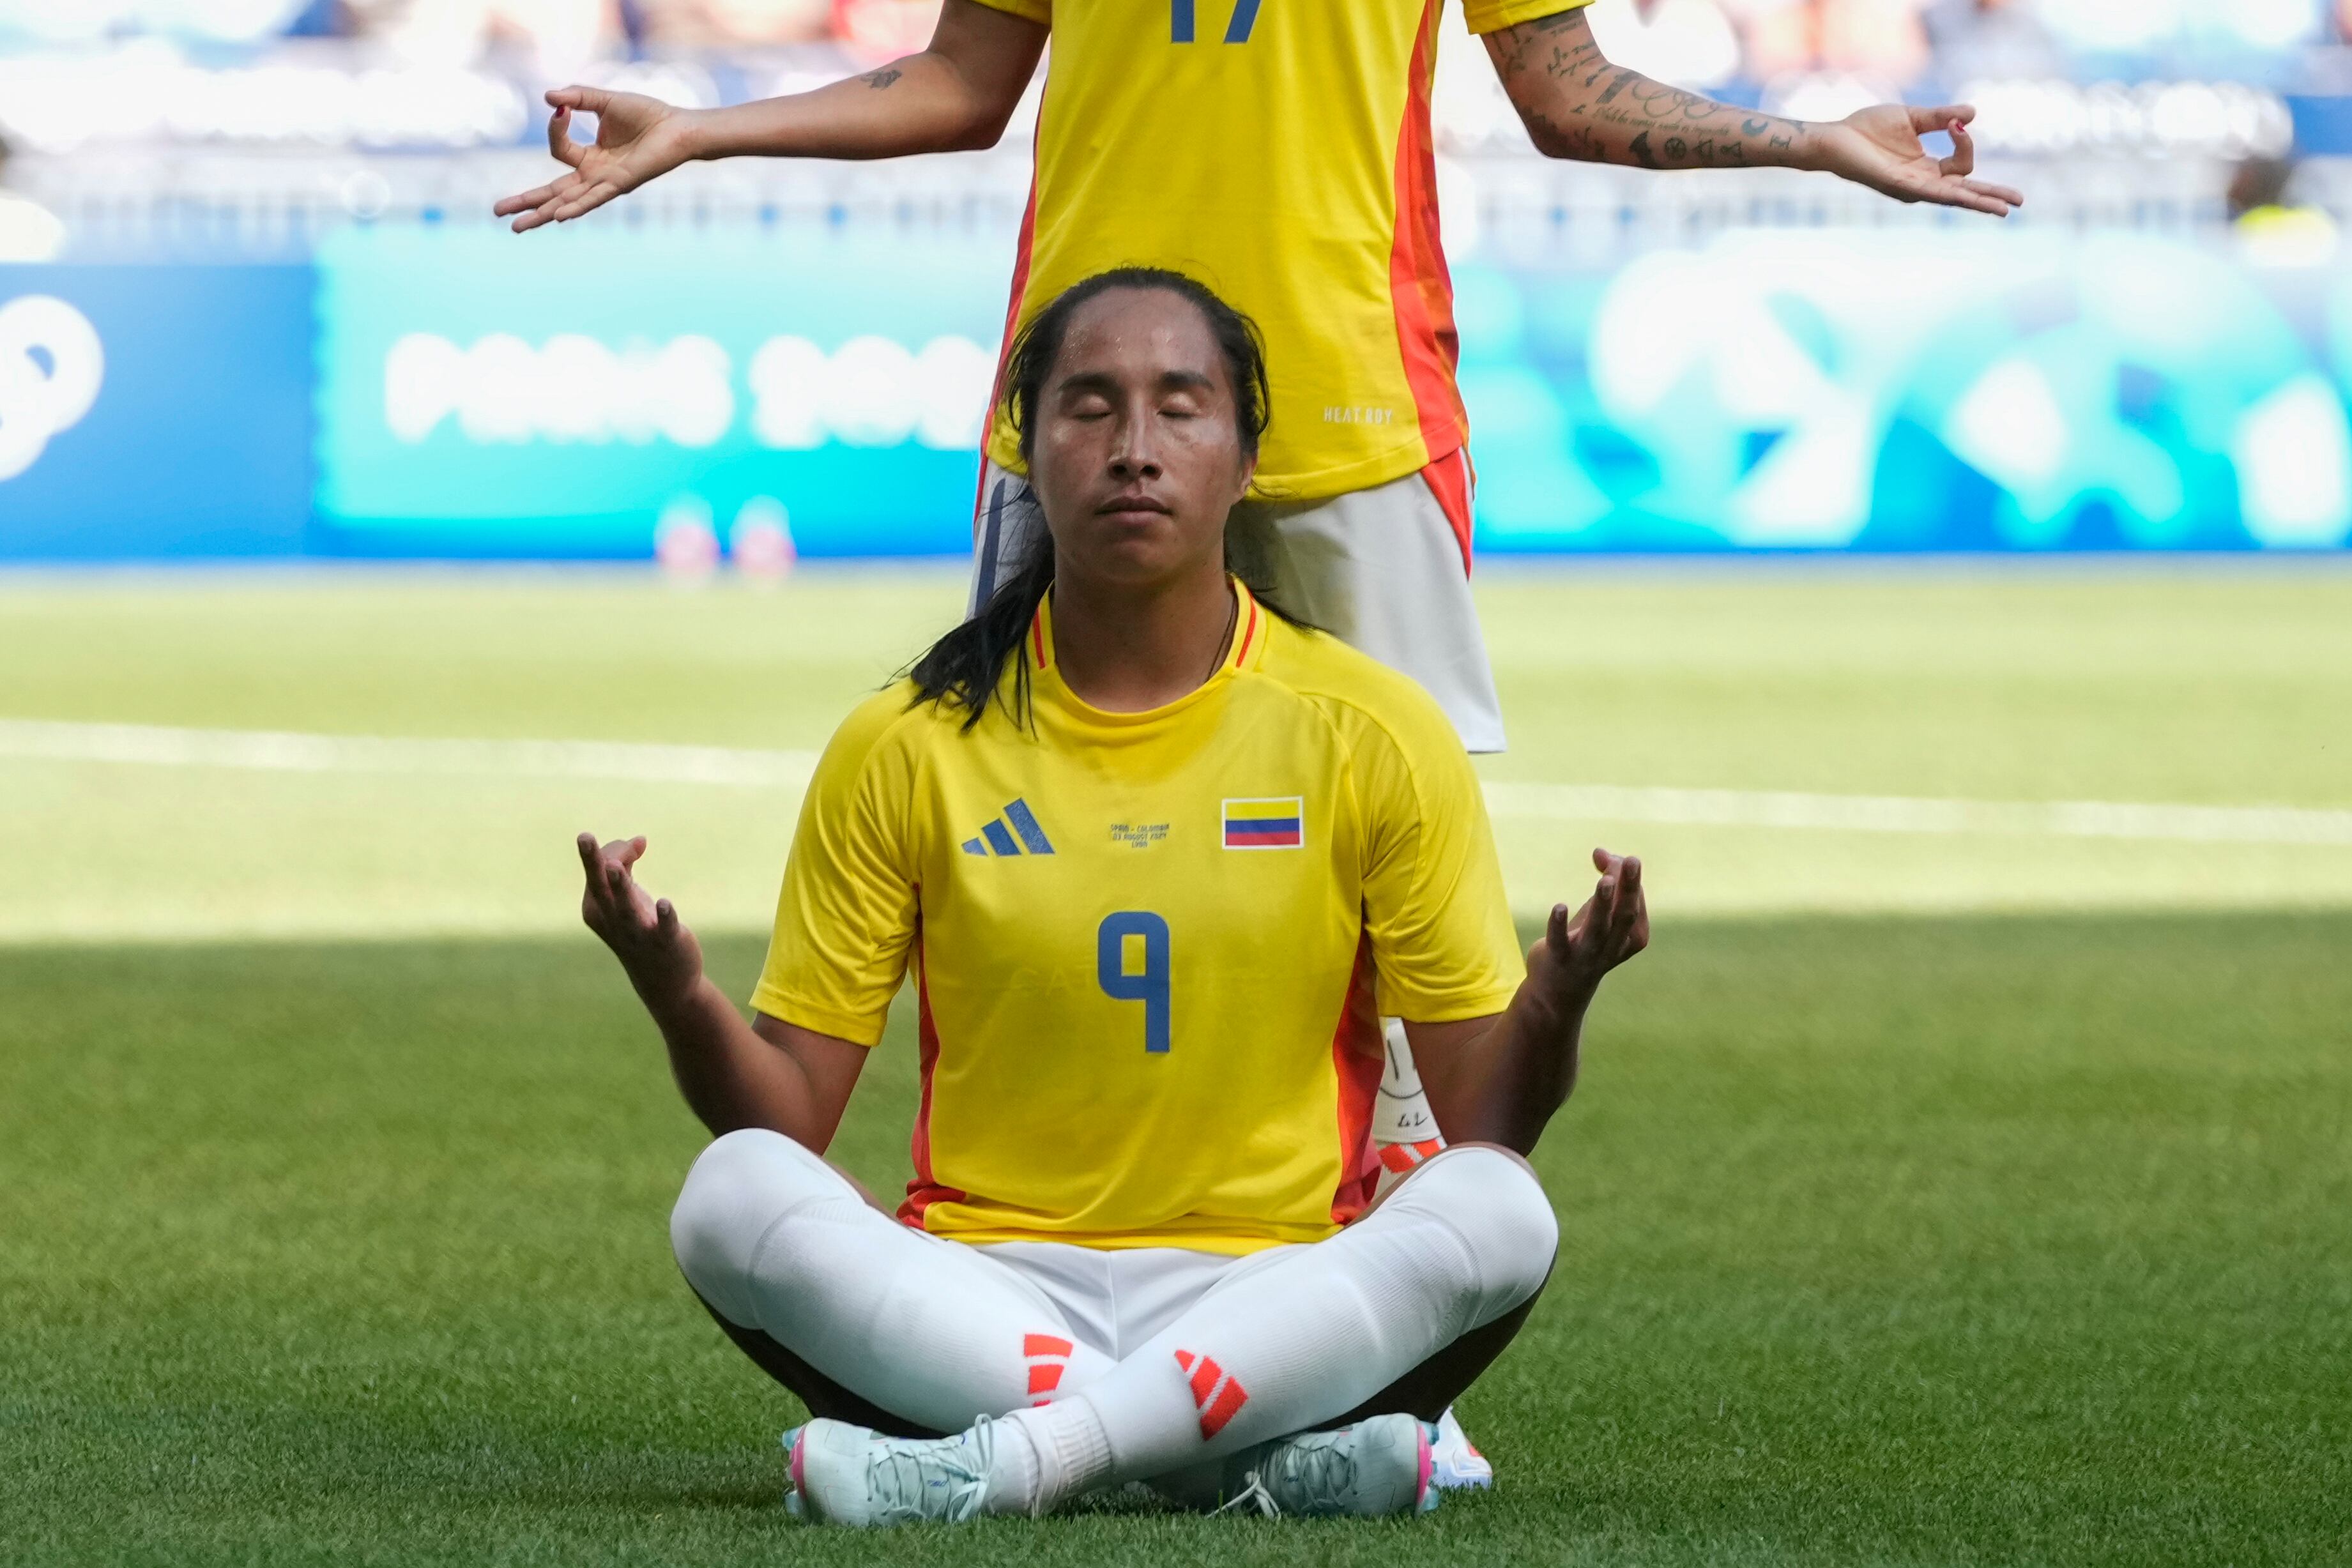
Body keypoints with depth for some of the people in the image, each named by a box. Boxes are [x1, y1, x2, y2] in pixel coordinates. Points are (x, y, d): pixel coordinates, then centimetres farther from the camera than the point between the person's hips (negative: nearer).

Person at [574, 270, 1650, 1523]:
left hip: (1276, 1296, 0)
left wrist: (1556, 1006, -19)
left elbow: (1484, 1121, 3)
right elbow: (791, 1110, 4)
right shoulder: (907, 747, 5)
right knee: (734, 1194, -29)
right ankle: (1248, 1459, -32)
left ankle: (1006, 1459, -36)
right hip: (980, 1293, 0)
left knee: (1499, 1217, -31)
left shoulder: (1374, 734, 4)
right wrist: (679, 997, -16)